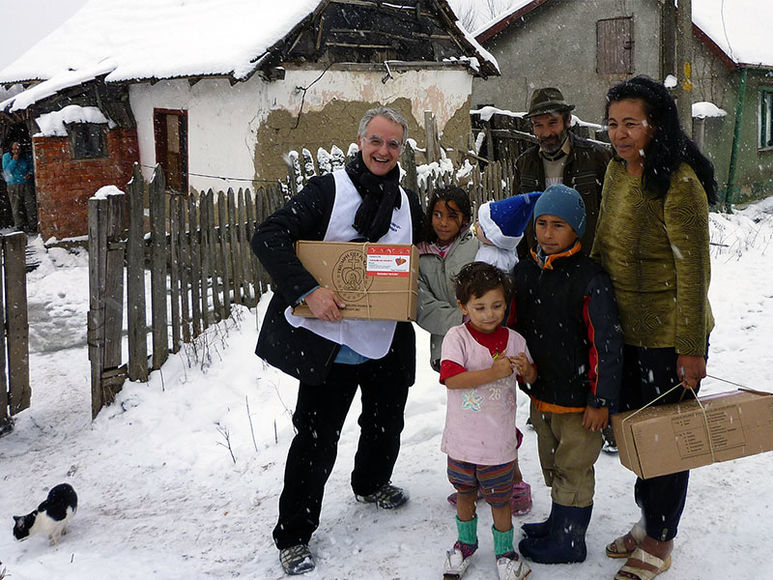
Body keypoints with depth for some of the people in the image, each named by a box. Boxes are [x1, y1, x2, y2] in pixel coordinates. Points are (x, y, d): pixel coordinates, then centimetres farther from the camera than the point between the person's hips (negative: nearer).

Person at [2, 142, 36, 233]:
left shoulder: (25, 157, 8)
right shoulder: (6, 157, 1)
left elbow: (31, 167, 19)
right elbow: (6, 171, -7)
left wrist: (30, 173, -3)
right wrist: (14, 160, -15)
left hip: (27, 185, 2)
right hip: (14, 186, -2)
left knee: (31, 205, -3)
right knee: (17, 207, -1)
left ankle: (34, 226, 3)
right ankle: (21, 226, 5)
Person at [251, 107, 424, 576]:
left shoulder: (409, 202, 9)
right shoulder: (328, 190, -8)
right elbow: (268, 238, -17)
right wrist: (307, 289, -27)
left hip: (388, 343, 6)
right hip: (330, 342, -5)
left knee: (386, 424, 22)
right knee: (317, 439, -1)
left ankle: (372, 484, 52)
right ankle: (293, 536, 15)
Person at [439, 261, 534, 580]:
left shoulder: (513, 339, -3)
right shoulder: (457, 337, -13)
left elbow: (531, 377, 11)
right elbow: (451, 379, -25)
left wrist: (525, 369, -13)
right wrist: (493, 373, -30)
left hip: (498, 440, 1)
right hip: (462, 438, -1)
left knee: (499, 499, 12)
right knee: (465, 493, 20)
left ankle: (505, 551, 34)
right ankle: (466, 543, 43)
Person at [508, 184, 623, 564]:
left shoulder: (590, 279, -18)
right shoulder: (525, 272, 1)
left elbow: (607, 344, -18)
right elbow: (512, 326, 14)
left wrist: (601, 400, -16)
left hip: (577, 400, -7)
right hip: (540, 393, 7)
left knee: (573, 470, 8)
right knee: (552, 465, 23)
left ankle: (568, 542, 24)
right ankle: (560, 522, 42)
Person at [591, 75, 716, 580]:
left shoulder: (679, 183, -20)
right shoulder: (616, 170, 5)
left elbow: (694, 272, -20)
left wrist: (690, 349, -19)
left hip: (668, 335, -8)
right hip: (625, 329, 8)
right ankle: (648, 522, 40)